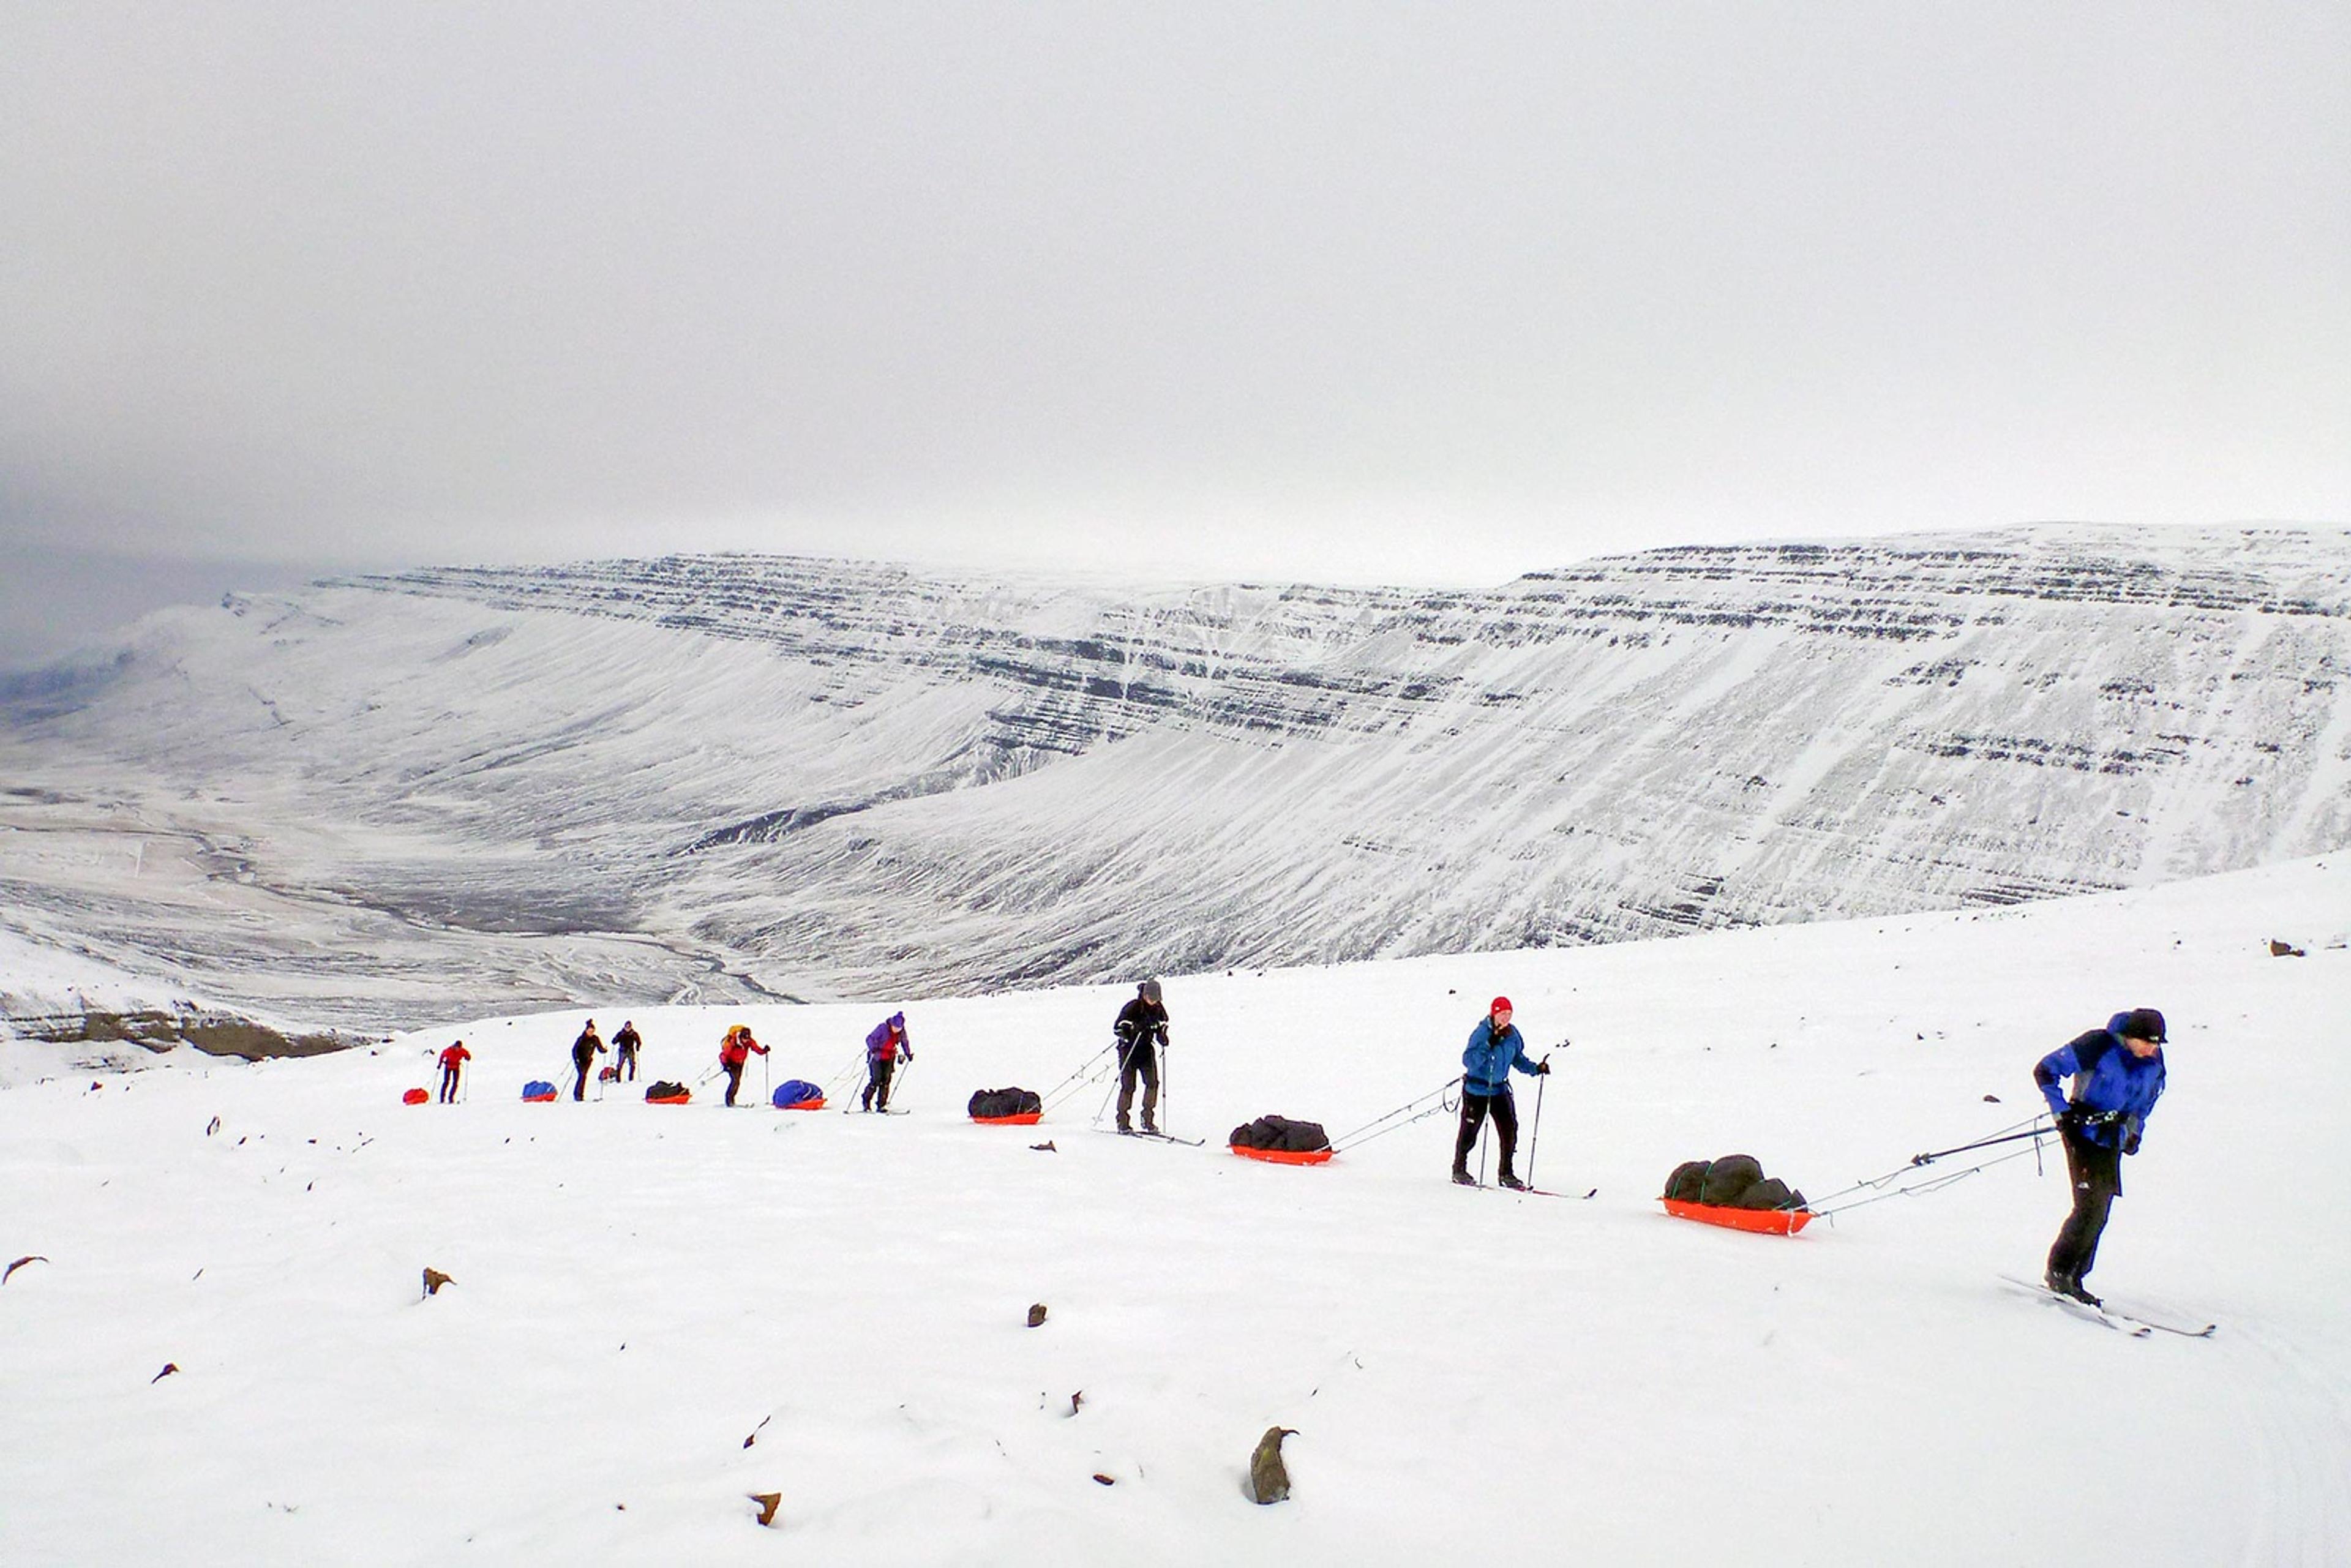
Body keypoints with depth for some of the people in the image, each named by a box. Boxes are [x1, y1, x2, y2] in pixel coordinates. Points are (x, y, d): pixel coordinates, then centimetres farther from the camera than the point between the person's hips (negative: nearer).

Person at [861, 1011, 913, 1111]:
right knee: (876, 1080, -11)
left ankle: (881, 1105, 2)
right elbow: (870, 1039, -20)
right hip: (877, 1057, -4)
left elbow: (905, 1042, 18)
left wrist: (908, 1054, 16)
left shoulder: (902, 1032, -3)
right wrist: (873, 1049, -36)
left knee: (886, 1081, -2)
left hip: (889, 1059, 4)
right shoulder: (883, 1028, -18)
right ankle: (866, 1100, 9)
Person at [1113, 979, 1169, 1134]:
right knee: (1128, 1086, -6)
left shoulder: (1158, 1009, 2)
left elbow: (1162, 1025, 17)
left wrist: (1162, 1037, -4)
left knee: (1153, 1083, -9)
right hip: (1129, 1050, -5)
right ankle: (1122, 1122, 6)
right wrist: (1134, 1028, -30)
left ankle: (1148, 1119, 2)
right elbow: (1117, 1028, -15)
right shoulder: (1132, 1008, -14)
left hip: (1147, 1049, 5)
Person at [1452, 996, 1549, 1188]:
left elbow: (1518, 1058, 14)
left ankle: (1506, 1173, 11)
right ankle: (1459, 1170, 23)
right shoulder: (1482, 1033, -18)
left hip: (1500, 1089, 5)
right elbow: (1468, 1061, -24)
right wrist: (1488, 1046, -34)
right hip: (1476, 1090, -5)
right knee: (1470, 1131, 5)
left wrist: (1536, 1069, 0)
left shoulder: (1512, 1034, 1)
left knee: (1509, 1129, -2)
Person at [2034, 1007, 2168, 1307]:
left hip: (2113, 1142, 6)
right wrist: (2061, 1111, -19)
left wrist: (2134, 1131, 11)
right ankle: (2059, 1271, -3)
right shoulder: (2098, 1046, -18)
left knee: (2098, 1214, 5)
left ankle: (2073, 1278, 14)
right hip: (2084, 1133, -6)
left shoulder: (2154, 1062, 1)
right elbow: (2045, 1071, -13)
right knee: (2090, 1207, -15)